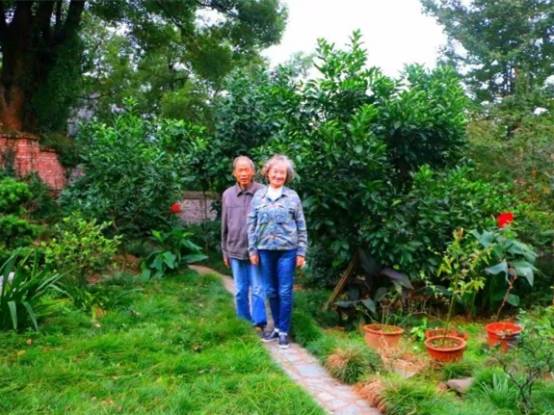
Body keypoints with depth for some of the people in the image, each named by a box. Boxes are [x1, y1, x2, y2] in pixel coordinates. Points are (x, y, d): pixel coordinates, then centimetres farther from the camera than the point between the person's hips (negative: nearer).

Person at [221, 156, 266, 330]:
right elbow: (224, 226, 10)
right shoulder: (228, 195, 4)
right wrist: (225, 251, 12)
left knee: (257, 289, 2)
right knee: (240, 290, 13)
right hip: (235, 250, 4)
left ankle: (260, 323, 10)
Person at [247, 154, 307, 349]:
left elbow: (301, 227, 2)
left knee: (285, 292, 0)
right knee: (271, 291, 11)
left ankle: (284, 331, 11)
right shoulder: (259, 196, 4)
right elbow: (252, 225, 7)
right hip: (265, 250, 2)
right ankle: (277, 327, 25)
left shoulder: (292, 196, 0)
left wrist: (301, 252, -2)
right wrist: (252, 250, 3)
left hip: (287, 250, -2)